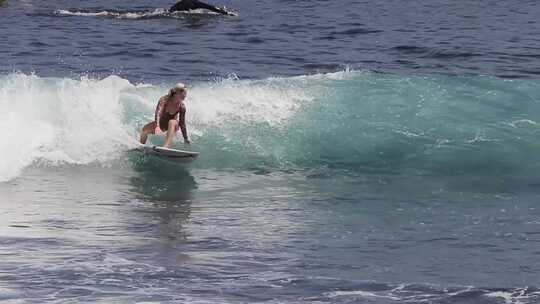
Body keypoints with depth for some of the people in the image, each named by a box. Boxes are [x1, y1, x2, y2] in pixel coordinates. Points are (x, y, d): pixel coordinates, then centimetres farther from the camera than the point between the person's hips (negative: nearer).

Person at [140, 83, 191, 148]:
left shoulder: (182, 106, -22)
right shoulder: (164, 100, -26)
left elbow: (182, 123, -13)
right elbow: (158, 113, -39)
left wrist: (186, 138, -10)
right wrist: (157, 126, -55)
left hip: (172, 126, -2)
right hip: (161, 123, 2)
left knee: (172, 122, -37)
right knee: (144, 130, -17)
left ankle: (166, 146, -48)